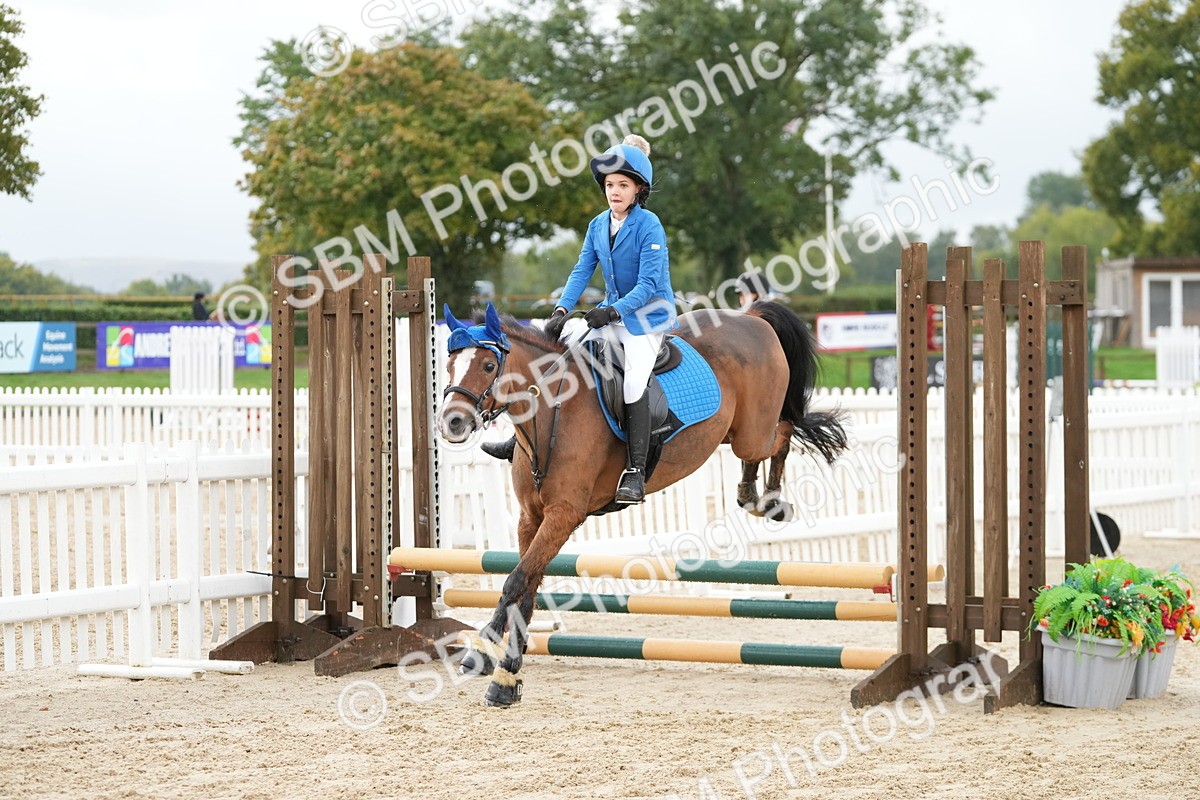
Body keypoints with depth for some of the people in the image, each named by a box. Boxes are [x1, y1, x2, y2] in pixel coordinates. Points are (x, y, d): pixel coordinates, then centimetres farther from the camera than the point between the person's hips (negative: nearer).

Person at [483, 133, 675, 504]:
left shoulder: (649, 225, -15)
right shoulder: (598, 225, 5)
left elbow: (648, 284, -19)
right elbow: (582, 272, 4)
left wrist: (613, 311, -29)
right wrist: (562, 309, -11)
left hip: (648, 314, -7)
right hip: (612, 314, 7)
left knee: (633, 383, -25)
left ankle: (635, 473, -23)